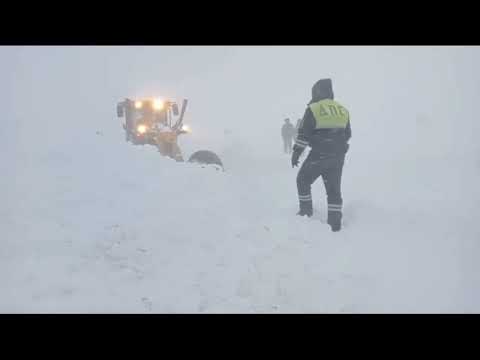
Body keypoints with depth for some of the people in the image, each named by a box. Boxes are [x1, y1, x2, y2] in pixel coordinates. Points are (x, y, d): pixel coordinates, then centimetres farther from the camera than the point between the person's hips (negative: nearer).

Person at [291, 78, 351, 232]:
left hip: (318, 155, -5)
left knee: (303, 180, 16)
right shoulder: (343, 110, 8)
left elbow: (303, 134, -11)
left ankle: (306, 210, 19)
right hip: (338, 156, 5)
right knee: (334, 188, 11)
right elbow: (347, 134, 15)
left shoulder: (313, 109, -9)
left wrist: (296, 153, -3)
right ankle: (335, 221, 9)